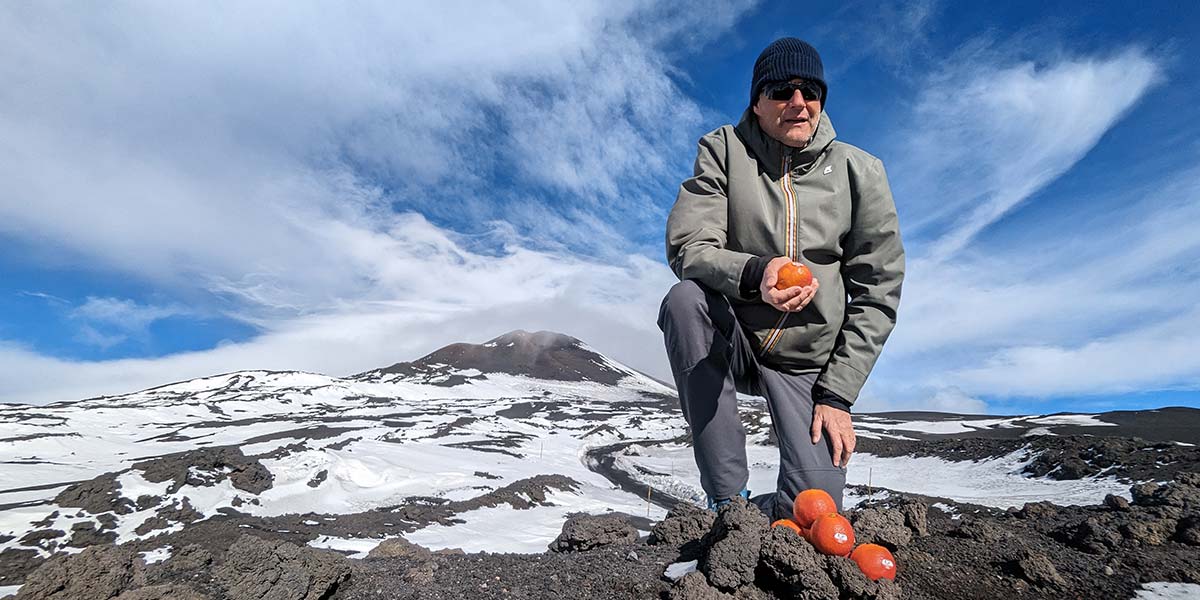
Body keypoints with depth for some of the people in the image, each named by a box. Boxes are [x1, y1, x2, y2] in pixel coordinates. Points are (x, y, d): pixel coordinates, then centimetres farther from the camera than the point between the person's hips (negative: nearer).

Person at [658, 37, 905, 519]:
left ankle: (763, 512, 26)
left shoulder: (859, 172, -2)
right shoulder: (723, 150, -4)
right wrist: (754, 274, -37)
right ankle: (728, 499, -21)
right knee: (684, 298, -34)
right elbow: (687, 248, -15)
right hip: (728, 342, 0)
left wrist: (838, 394, -7)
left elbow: (877, 293, -2)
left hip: (807, 366, 1)